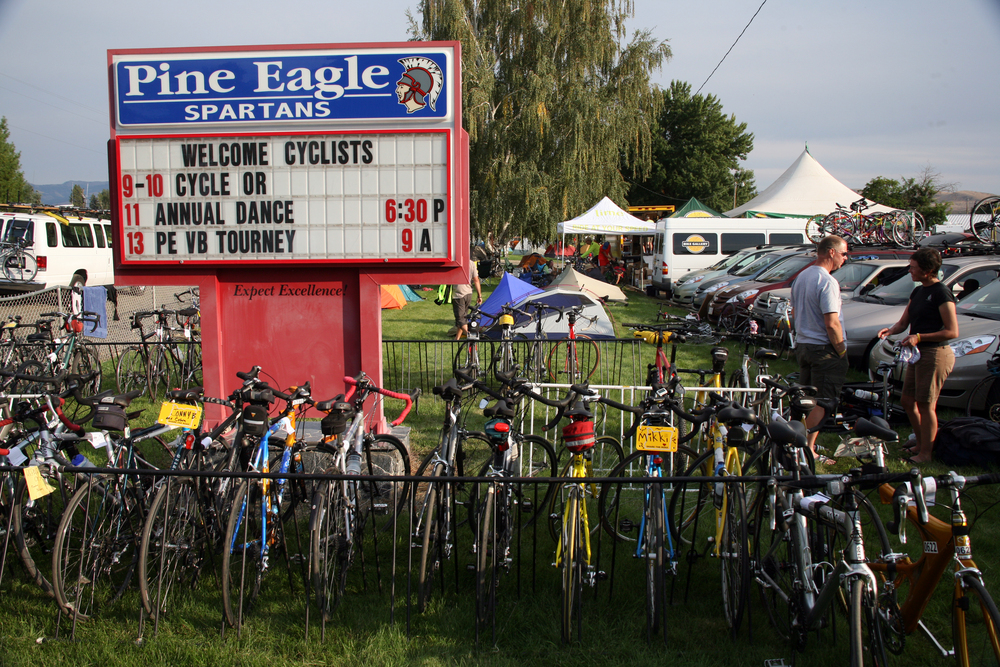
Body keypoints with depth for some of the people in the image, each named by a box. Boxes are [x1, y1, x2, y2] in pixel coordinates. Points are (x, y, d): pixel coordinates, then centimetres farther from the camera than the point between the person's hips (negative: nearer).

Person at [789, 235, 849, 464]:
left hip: (802, 345, 9)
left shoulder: (801, 277, 10)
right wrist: (841, 351, -12)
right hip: (824, 349, -9)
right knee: (821, 403, -1)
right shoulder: (827, 282, -18)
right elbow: (832, 324, -22)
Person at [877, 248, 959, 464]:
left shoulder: (941, 293, -15)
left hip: (935, 354, -9)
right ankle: (921, 444, 29)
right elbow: (903, 322, 17)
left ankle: (925, 453, 8)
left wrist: (919, 337, -21)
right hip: (919, 353, 9)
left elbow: (952, 331, -17)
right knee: (908, 400, 14)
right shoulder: (918, 291, 13)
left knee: (925, 406, -3)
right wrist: (890, 330, -4)